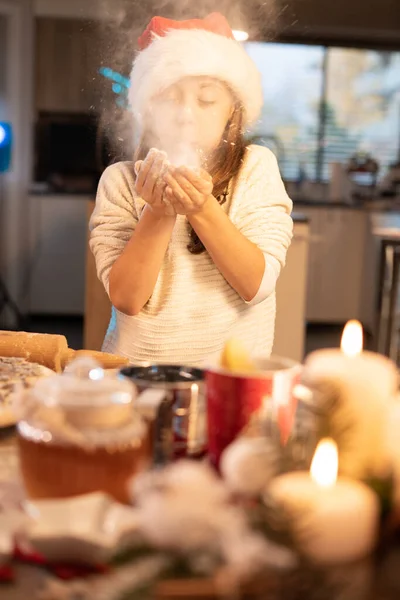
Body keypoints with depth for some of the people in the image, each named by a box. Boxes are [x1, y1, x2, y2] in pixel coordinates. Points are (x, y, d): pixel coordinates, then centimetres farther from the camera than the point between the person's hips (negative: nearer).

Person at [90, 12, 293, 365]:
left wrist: (202, 209, -21)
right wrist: (159, 214, -20)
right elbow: (125, 298, -8)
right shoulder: (120, 180, 0)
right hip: (136, 371, 0)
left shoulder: (256, 168, 0)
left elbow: (257, 285, -9)